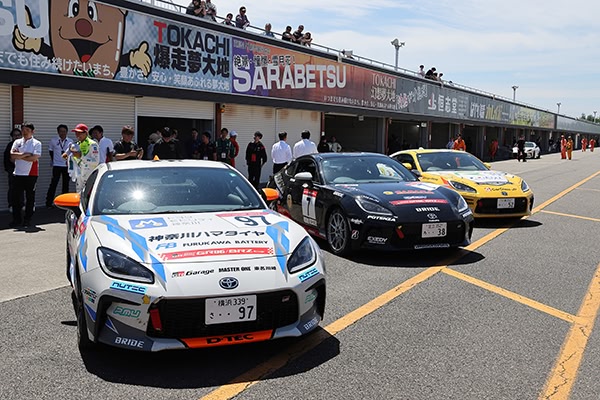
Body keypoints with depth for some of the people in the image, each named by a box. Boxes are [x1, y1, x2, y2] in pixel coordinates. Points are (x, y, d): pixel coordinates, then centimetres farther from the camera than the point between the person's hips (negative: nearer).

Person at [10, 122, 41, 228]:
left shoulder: (37, 143, -1)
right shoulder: (17, 142, 10)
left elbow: (34, 158, -14)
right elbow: (12, 156, -3)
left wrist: (18, 156, -8)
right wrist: (25, 154, -12)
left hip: (31, 174, -3)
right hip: (18, 173, 3)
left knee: (30, 197, 4)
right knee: (16, 197, 5)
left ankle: (27, 220, 13)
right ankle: (16, 219, 15)